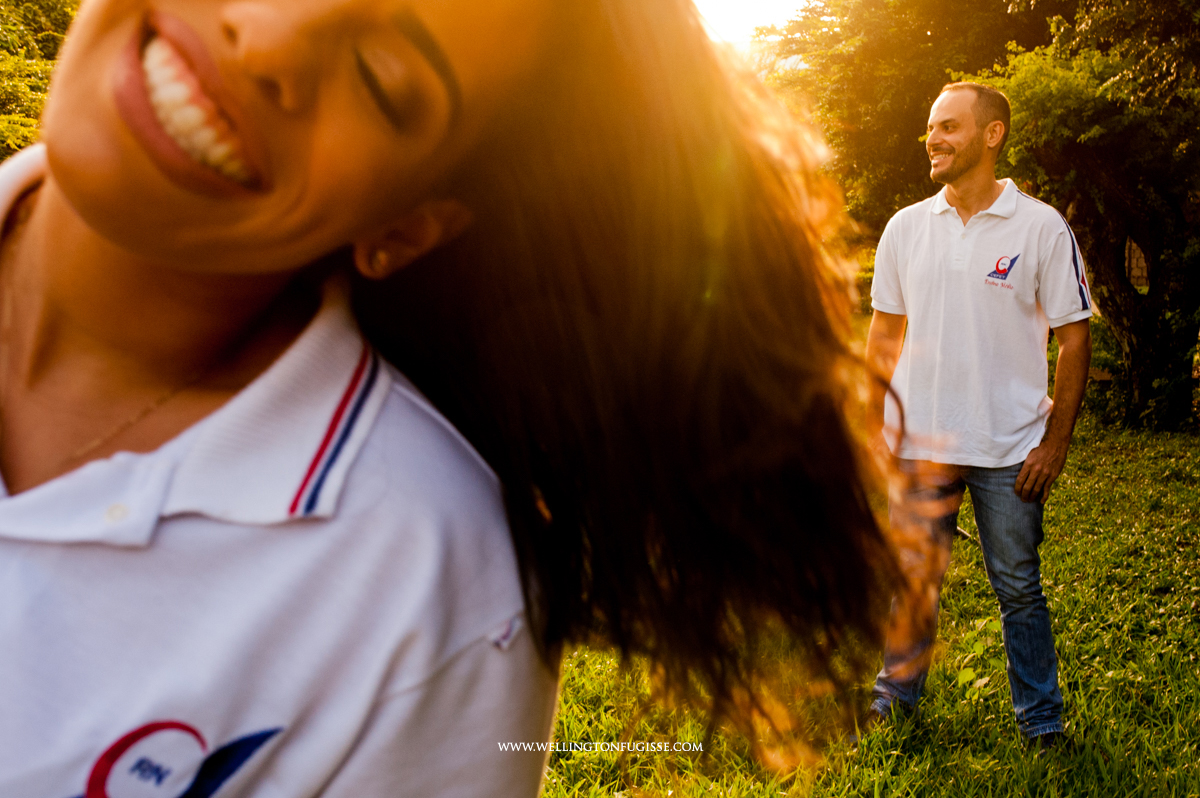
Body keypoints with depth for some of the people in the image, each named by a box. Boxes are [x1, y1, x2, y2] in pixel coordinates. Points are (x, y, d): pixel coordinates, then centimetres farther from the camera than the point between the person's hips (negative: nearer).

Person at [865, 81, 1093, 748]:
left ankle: (1041, 719, 27)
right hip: (919, 444, 3)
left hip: (1011, 450, -2)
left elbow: (1075, 339, -2)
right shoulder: (906, 228, 4)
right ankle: (898, 692, 33)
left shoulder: (1043, 228, -4)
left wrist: (1056, 441, -7)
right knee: (912, 580, 14)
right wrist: (873, 424, 5)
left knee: (1019, 589, 9)